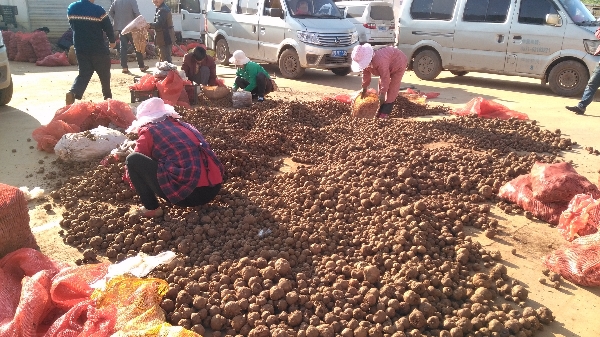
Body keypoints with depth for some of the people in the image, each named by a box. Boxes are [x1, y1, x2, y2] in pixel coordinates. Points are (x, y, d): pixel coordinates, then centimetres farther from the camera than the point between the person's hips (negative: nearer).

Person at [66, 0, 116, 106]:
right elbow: (108, 27, -6)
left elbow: (72, 26, 15)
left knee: (84, 73, 7)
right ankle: (107, 96, 25)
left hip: (80, 49, 5)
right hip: (98, 49, -4)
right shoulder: (98, 10, -14)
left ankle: (73, 93, -16)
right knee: (104, 73, 13)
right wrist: (112, 41, 11)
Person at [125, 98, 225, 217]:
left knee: (133, 160, 4)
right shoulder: (183, 125, 24)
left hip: (187, 192, -7)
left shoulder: (148, 131, 7)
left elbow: (135, 161, 19)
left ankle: (151, 208, 6)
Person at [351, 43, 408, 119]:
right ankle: (380, 110, 16)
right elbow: (366, 75, -2)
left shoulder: (380, 61, -45)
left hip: (399, 63, -9)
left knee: (392, 89, -14)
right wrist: (364, 88, 5)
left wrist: (382, 94, -34)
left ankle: (385, 112, -13)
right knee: (381, 86, 8)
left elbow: (385, 78, -39)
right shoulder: (366, 61, -17)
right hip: (388, 66, 9)